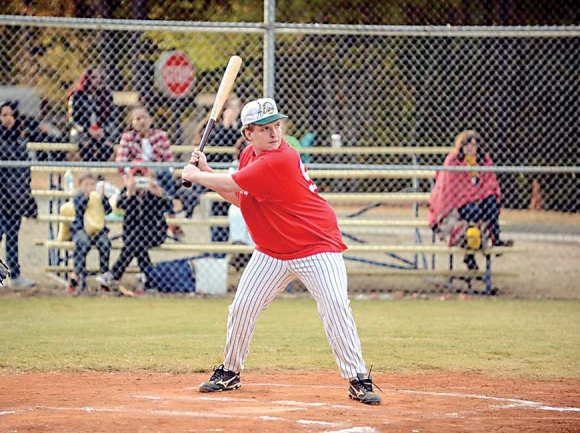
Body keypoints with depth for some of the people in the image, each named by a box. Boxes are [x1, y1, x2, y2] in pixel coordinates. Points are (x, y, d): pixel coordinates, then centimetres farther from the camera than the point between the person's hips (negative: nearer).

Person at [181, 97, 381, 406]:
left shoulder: (279, 160, -25)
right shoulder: (249, 156, 3)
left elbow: (231, 184, -22)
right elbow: (238, 198, 13)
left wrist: (194, 175, -6)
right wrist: (205, 171, 3)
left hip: (316, 245, -8)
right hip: (271, 250, 8)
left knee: (335, 307, -18)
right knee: (242, 308, 5)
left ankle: (358, 380, -12)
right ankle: (230, 373, 23)